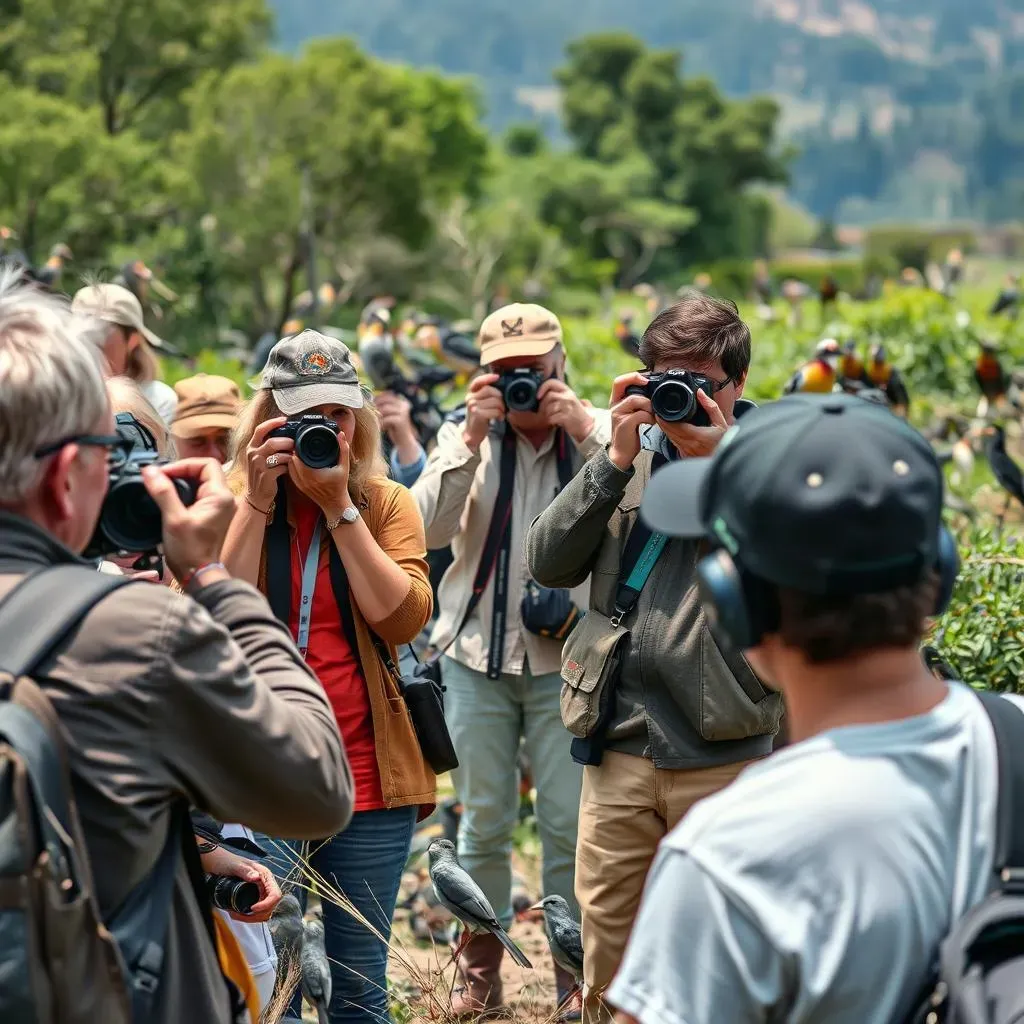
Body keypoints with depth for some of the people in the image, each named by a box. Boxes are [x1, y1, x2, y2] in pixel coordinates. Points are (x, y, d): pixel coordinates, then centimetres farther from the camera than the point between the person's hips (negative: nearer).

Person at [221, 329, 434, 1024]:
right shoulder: (230, 499, 3)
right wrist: (258, 501, -14)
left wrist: (338, 506, -11)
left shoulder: (385, 502, 6)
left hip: (369, 774, 2)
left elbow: (403, 618, -9)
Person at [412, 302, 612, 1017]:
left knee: (570, 824, 0)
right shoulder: (463, 435, 5)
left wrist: (583, 433, -20)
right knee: (483, 822, 9)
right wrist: (473, 437, -17)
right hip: (479, 655, 2)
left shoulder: (598, 431, 2)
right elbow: (430, 527, -9)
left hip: (566, 656, -1)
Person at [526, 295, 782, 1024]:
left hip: (726, 755, -3)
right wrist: (617, 461, -11)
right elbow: (549, 563, -1)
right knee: (609, 954, 11)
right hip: (621, 746, 3)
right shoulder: (630, 453, 8)